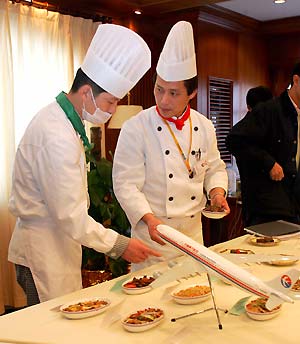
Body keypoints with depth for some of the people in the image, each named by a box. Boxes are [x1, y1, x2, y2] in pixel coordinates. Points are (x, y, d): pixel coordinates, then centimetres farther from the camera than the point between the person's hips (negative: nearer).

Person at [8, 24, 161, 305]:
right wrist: (118, 245, -16)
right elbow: (70, 214, -23)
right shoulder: (56, 137, -25)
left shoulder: (59, 119, 8)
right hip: (43, 249, -10)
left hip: (57, 240, 10)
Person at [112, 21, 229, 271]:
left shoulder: (204, 127, 1)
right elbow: (126, 183, -16)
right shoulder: (136, 128, -14)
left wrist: (217, 190, -8)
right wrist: (149, 219, -27)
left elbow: (215, 168, 13)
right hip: (152, 231, -4)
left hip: (193, 229, 5)